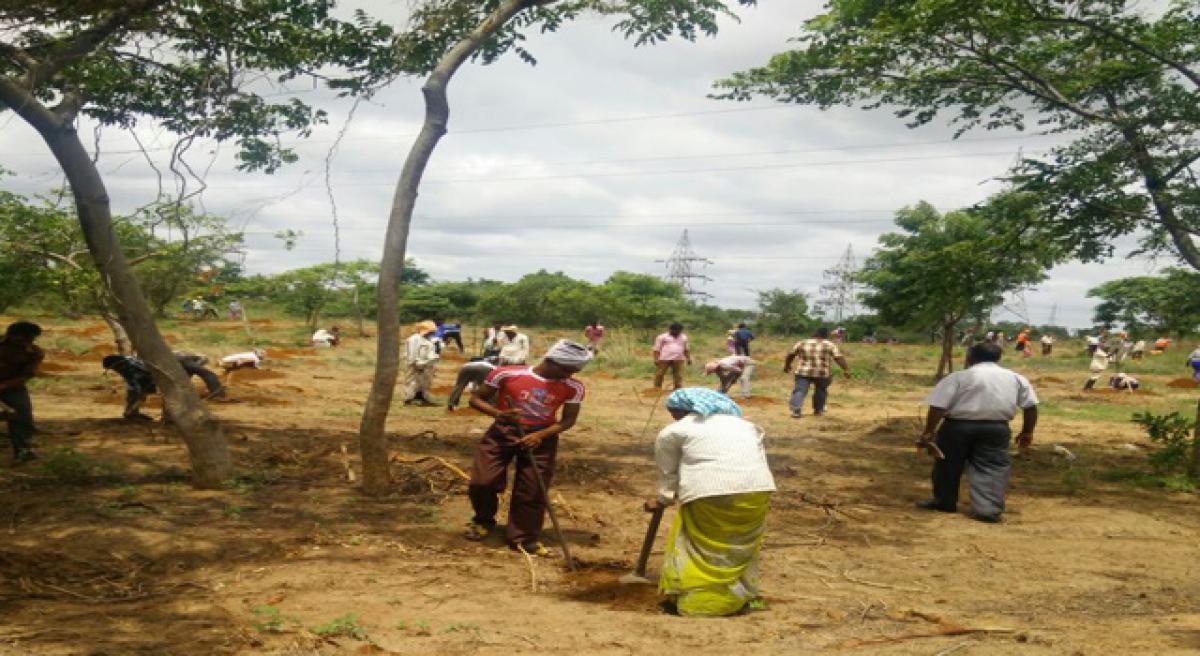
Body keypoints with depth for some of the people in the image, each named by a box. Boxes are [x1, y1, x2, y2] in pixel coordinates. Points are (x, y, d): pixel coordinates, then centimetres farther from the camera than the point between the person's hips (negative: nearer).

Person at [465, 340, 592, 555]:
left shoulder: (573, 388, -8)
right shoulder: (506, 374, -13)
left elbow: (568, 420, -2)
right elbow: (476, 399, -4)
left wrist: (539, 435, -18)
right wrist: (500, 413, -23)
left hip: (541, 437, 1)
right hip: (503, 432, -1)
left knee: (532, 491, 0)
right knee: (482, 481, -6)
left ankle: (523, 537, 17)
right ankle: (483, 521, 22)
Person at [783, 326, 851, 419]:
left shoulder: (802, 343, 8)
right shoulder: (830, 345, 2)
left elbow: (790, 355, 13)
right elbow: (839, 358, -5)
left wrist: (787, 366, 26)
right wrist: (846, 370, -4)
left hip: (803, 372, 1)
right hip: (822, 373, 0)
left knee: (800, 391, -3)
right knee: (820, 391, 19)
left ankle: (796, 410, -18)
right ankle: (818, 410, 28)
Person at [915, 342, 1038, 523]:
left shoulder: (958, 377, -3)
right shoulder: (1016, 378, 9)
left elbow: (937, 407, -9)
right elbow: (1030, 406, 11)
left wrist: (928, 433, -7)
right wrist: (1027, 432, 18)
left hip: (958, 426, -2)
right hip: (997, 428, 2)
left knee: (948, 464, 13)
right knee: (991, 467, 4)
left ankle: (945, 501, 26)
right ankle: (988, 509, -8)